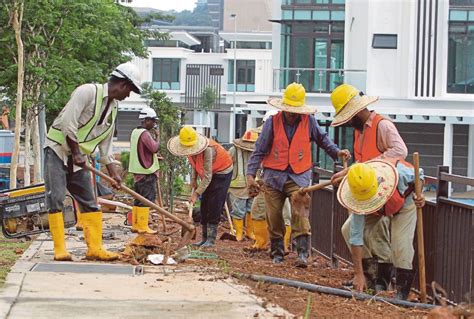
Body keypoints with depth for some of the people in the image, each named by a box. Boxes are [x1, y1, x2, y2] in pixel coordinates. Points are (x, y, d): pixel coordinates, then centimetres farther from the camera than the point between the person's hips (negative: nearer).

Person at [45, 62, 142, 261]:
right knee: (56, 199, -12)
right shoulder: (88, 92, -15)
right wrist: (76, 153, -16)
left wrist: (113, 171, 10)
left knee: (90, 203, 4)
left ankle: (94, 248, 7)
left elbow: (106, 143, 16)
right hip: (58, 149, -8)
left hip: (79, 157, 8)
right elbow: (68, 122, -21)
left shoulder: (114, 107, 11)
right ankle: (59, 249, -12)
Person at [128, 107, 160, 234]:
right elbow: (155, 148, -23)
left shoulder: (135, 132, 14)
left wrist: (154, 157, 13)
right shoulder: (145, 134, -16)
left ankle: (135, 225, 15)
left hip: (137, 171, 9)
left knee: (139, 199, 13)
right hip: (146, 171, -9)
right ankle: (143, 227, -7)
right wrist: (158, 137, -8)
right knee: (146, 199, -6)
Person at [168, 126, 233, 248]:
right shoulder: (189, 148, -13)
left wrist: (196, 194, -35)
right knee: (204, 205, 4)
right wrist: (193, 180, -1)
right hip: (209, 173, 8)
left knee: (214, 206, -14)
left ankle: (211, 240, -13)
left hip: (222, 172, -8)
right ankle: (205, 238, 8)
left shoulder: (207, 149, -37)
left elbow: (207, 177, -35)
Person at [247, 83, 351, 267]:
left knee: (300, 214, -17)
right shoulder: (272, 123, -1)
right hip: (273, 176, 1)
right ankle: (277, 253, 18)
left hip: (298, 176, -1)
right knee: (274, 217, 5)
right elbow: (259, 150, 1)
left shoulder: (309, 121, 0)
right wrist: (250, 174, -5)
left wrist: (336, 152, 2)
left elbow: (322, 139, 17)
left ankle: (303, 253, -20)